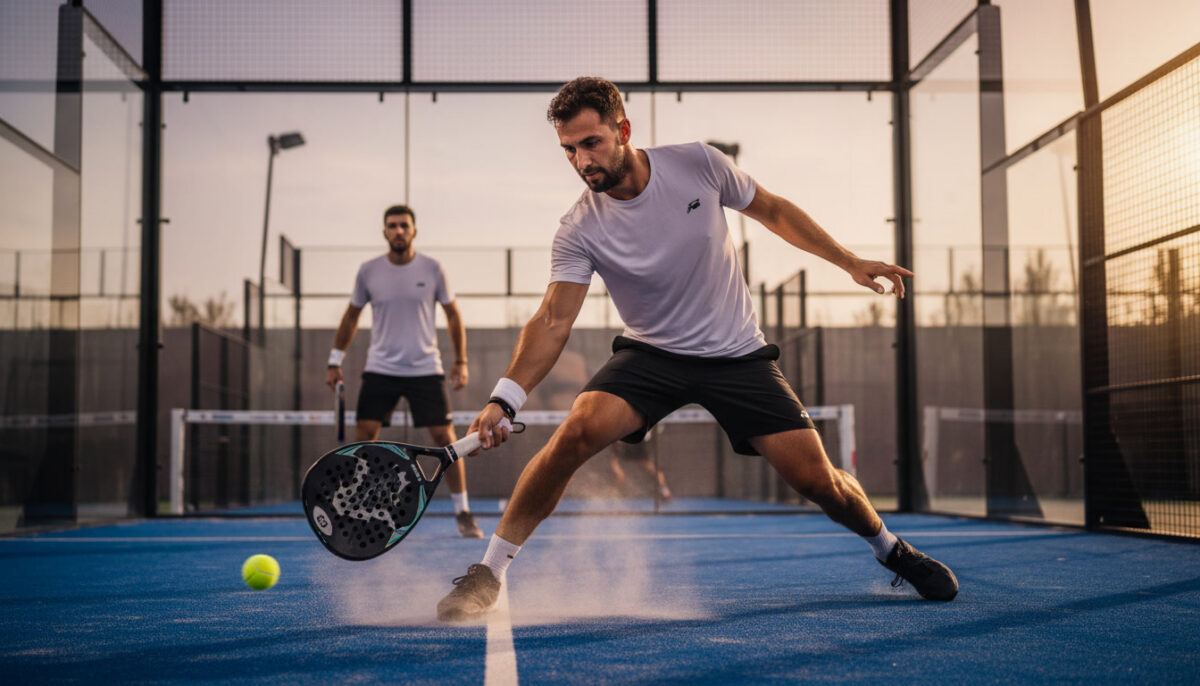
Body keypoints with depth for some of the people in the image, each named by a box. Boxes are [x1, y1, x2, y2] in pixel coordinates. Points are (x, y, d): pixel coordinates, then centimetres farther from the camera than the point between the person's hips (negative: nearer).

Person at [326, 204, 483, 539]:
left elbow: (453, 314, 8)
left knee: (445, 438, -4)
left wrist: (461, 360, 3)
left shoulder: (431, 269, -1)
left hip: (425, 370, -1)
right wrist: (335, 361, 11)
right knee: (363, 437, -7)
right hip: (380, 370, 1)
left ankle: (463, 513, 9)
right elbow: (351, 316, 13)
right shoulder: (368, 271, 1)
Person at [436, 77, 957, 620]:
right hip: (650, 355, 0)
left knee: (815, 478, -6)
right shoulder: (578, 231, -15)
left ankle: (891, 549, 27)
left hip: (738, 355, 1)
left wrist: (849, 261, 4)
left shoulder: (698, 164, -12)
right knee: (578, 429, -28)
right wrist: (504, 398, -36)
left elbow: (772, 211, 4)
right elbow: (553, 322, -21)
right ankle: (489, 572, -16)